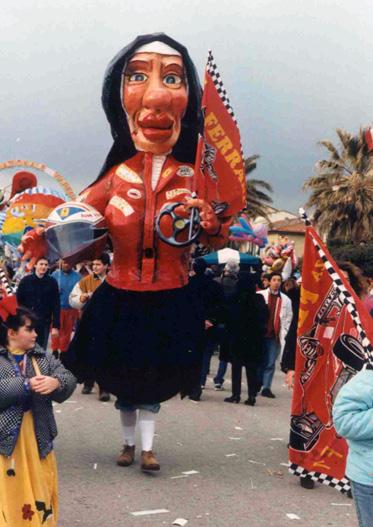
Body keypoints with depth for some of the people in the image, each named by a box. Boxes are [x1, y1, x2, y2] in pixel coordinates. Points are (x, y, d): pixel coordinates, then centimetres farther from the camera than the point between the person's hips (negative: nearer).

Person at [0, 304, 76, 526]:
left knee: (40, 483, 11)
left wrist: (56, 382, -24)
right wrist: (25, 385, -27)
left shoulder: (43, 357, 7)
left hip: (37, 435, 4)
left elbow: (69, 379, -3)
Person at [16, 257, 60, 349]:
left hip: (45, 322, 0)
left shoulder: (52, 282, 0)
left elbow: (56, 306, -2)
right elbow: (18, 302, 0)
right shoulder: (25, 280, -1)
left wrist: (56, 326, -7)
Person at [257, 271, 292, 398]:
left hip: (275, 336, 1)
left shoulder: (286, 300, 8)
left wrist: (283, 333, 3)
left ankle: (266, 388, 4)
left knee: (270, 363, 0)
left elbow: (288, 318, 11)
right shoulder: (259, 295, 2)